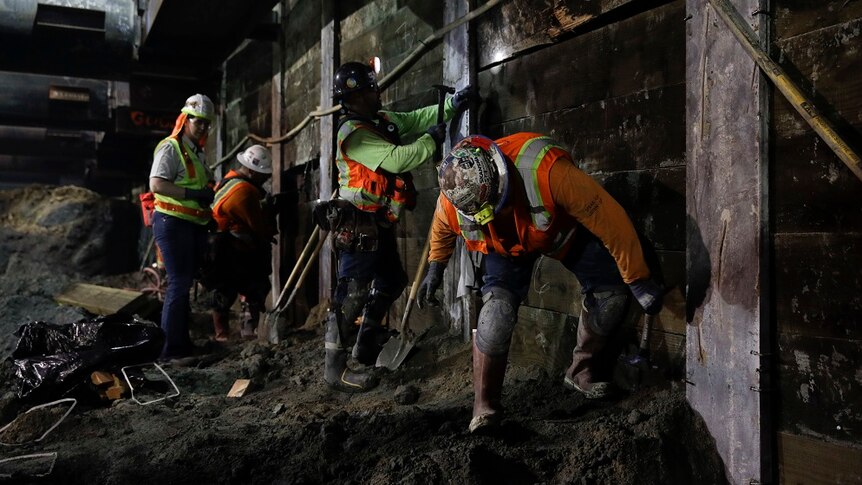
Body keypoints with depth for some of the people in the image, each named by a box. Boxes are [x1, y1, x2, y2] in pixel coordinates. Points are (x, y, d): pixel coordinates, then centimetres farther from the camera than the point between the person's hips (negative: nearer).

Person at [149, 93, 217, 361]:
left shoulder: (199, 153, 20)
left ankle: (181, 342, 23)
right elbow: (156, 184, -20)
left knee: (186, 283, 14)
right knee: (179, 283, -10)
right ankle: (171, 349, -6)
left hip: (195, 226, 9)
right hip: (173, 223, -9)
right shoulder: (171, 148, -8)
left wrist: (210, 190, 12)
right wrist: (193, 193, -26)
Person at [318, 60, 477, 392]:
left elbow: (416, 119, 19)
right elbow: (396, 160, -23)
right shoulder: (353, 133, -16)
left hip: (378, 224, 10)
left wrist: (451, 105, 7)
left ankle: (367, 347, 30)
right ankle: (334, 368, -4)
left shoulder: (383, 121, 11)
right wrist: (431, 140, -11)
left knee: (391, 281, 18)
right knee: (353, 293, -10)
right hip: (358, 225, -10)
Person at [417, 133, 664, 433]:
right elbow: (441, 230, -3)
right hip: (506, 245, 1)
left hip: (565, 230, 0)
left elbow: (610, 219, -36)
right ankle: (484, 406, -10)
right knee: (498, 305, -23)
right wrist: (435, 268, 7)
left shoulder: (547, 171, -47)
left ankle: (582, 370, 17)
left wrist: (638, 279, -28)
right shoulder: (452, 199, -33)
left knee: (611, 292, -8)